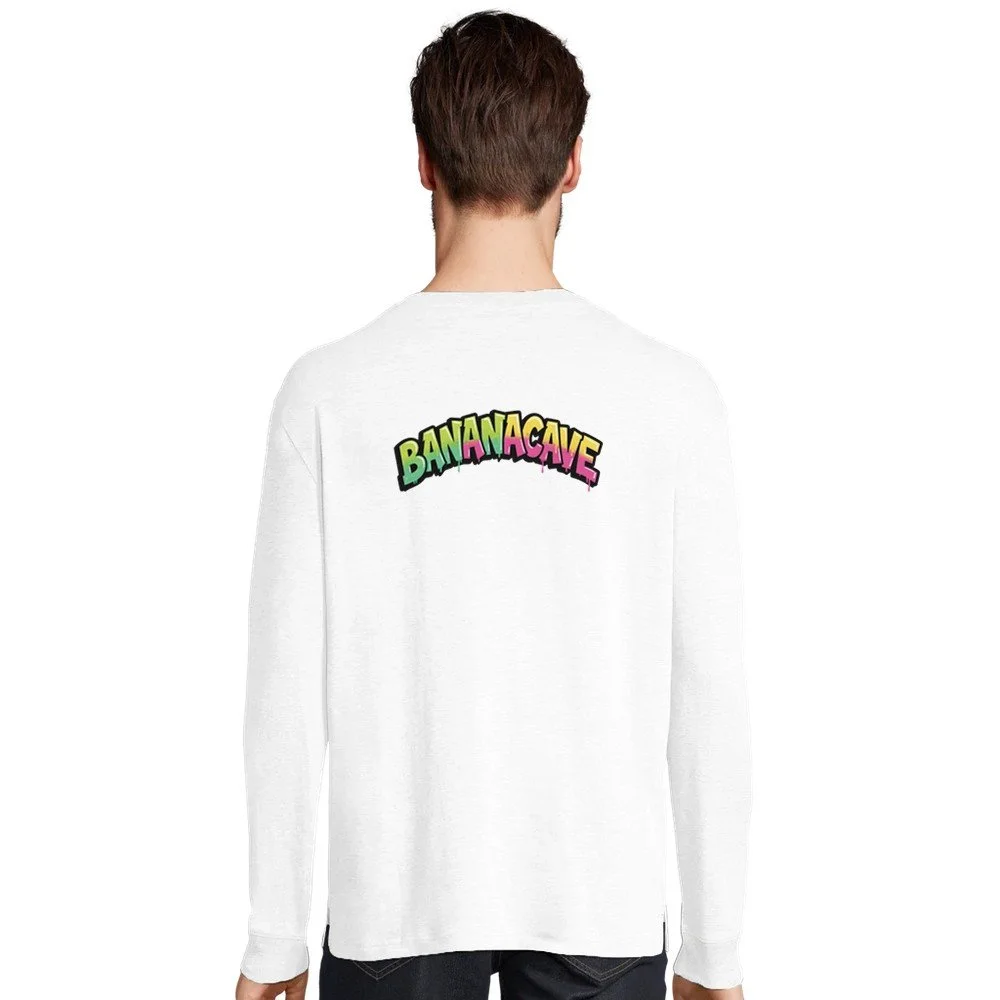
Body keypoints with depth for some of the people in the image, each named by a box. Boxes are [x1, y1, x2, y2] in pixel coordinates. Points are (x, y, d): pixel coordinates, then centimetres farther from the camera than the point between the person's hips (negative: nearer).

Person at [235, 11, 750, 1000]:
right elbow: (708, 689, -5)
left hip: (396, 896, 0)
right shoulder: (668, 395, -8)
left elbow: (288, 691, -7)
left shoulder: (329, 392, -9)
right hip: (603, 901, 1)